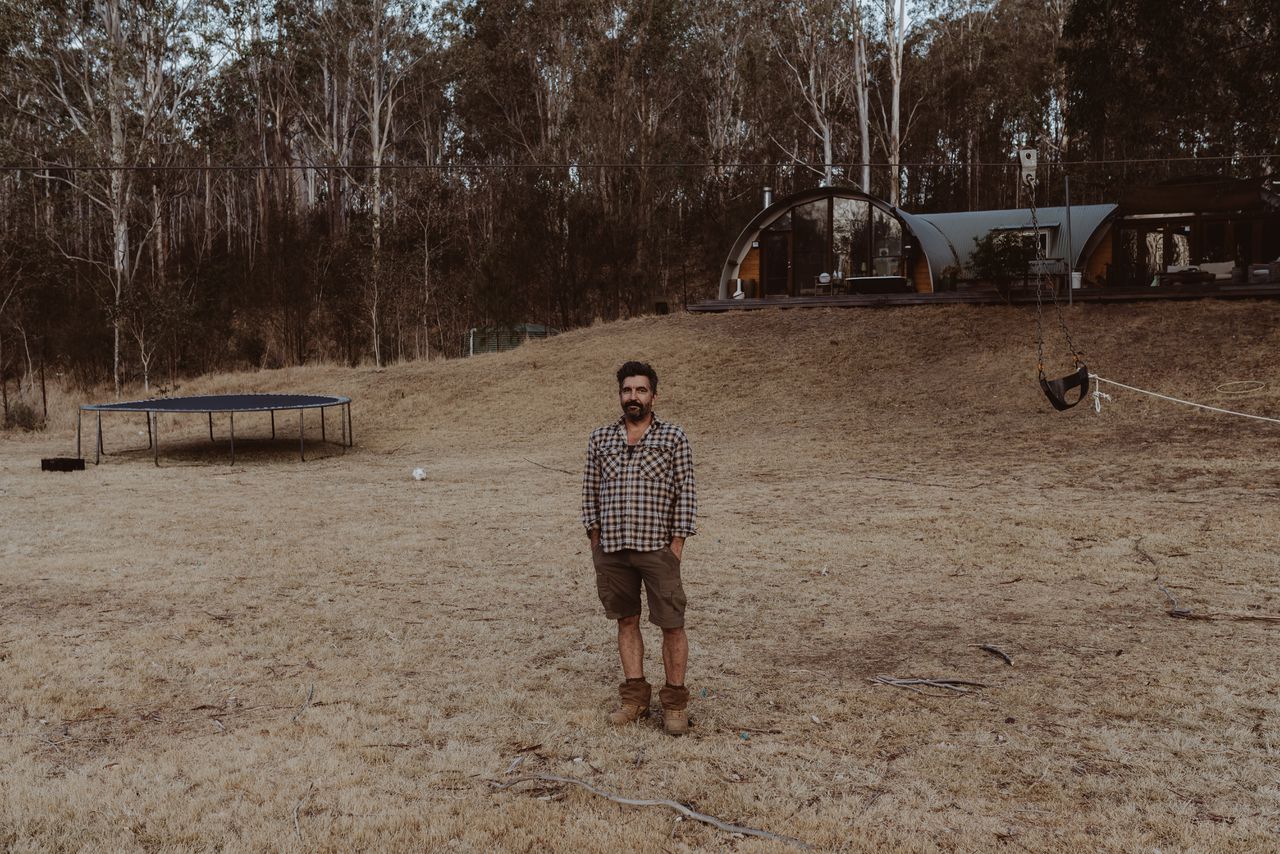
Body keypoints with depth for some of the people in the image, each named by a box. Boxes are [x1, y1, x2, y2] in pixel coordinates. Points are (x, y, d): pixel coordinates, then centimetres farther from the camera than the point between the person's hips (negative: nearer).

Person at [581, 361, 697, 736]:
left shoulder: (673, 437, 2)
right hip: (611, 549, 3)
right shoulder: (600, 438, 10)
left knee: (672, 624, -1)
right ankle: (635, 697, 21)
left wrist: (677, 543, -7)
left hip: (658, 548, -3)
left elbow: (686, 492, -1)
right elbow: (591, 491, 11)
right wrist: (595, 540, 4)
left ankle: (675, 702, 11)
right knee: (626, 621, 11)